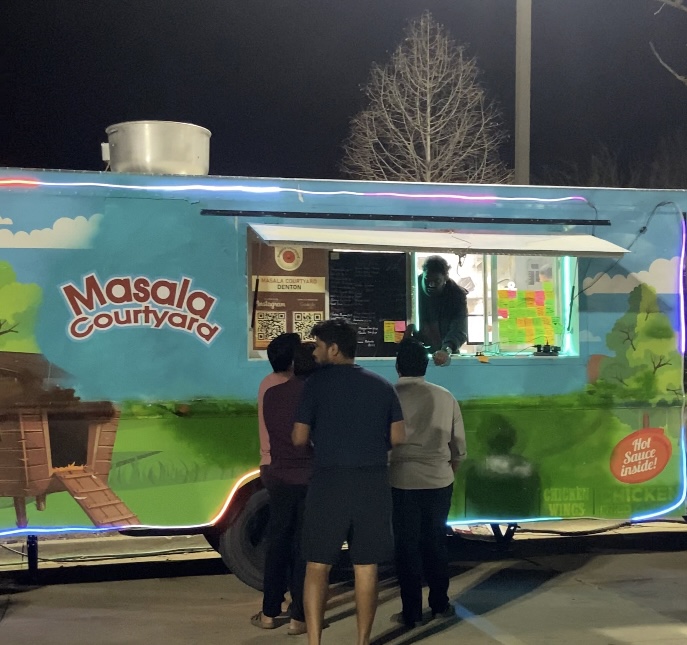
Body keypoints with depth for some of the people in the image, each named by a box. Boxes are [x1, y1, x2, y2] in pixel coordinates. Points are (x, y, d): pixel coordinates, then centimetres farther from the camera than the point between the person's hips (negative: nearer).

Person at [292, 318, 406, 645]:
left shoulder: (317, 382, -3)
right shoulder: (382, 385, 8)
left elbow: (299, 438, -3)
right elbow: (397, 438, 7)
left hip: (329, 480, -3)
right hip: (373, 481, 3)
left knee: (318, 564, 4)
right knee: (366, 566, 9)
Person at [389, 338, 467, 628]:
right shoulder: (446, 397, 5)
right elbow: (459, 445, 10)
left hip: (402, 481, -3)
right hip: (439, 481, 3)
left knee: (407, 547, 6)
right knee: (436, 543, 16)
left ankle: (412, 612, 13)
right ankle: (440, 604, 26)